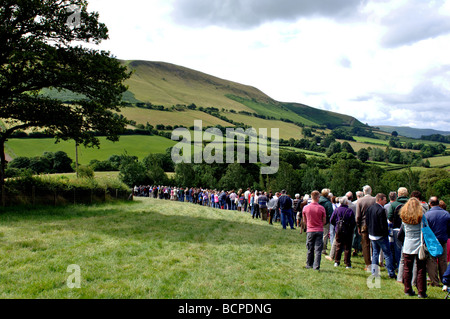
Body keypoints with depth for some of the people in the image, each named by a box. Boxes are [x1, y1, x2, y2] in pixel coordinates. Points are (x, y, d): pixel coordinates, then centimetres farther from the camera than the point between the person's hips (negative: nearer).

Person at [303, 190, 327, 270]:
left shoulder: (305, 208, -5)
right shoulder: (321, 208, -10)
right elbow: (324, 221, 0)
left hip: (310, 231, 2)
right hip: (319, 231, -2)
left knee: (310, 249, 14)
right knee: (318, 249, 4)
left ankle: (309, 265, 24)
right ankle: (316, 266, 3)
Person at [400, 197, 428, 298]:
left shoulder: (404, 217, 0)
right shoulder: (421, 216, -7)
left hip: (407, 247, 2)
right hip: (419, 246, -2)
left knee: (407, 269, 9)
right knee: (421, 270, 5)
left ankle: (408, 290, 15)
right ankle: (421, 292, 9)